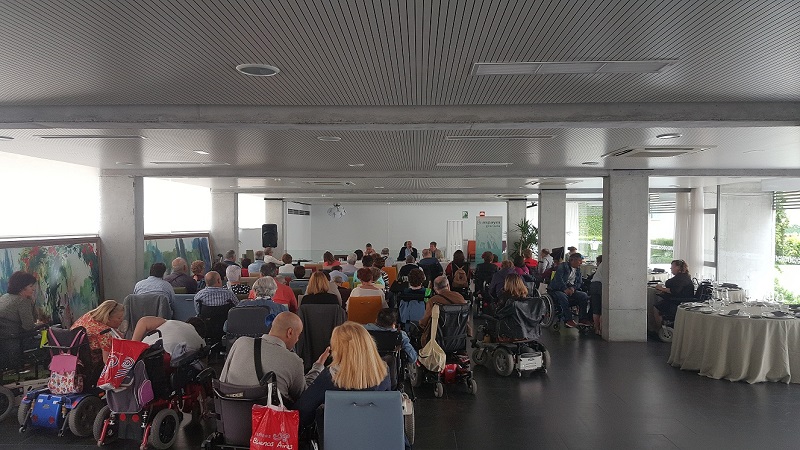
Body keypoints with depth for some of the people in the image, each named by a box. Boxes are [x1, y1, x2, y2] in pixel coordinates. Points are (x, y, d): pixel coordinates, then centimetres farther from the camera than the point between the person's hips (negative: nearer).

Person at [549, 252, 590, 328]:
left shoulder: (578, 269, 17)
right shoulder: (563, 266, -4)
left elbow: (579, 282, 12)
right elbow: (558, 278, -17)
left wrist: (573, 288, -11)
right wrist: (565, 289, -28)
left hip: (571, 289, 6)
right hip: (557, 290, -6)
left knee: (584, 295, -16)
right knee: (563, 296, -37)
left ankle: (582, 319, -12)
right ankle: (568, 320, -33)